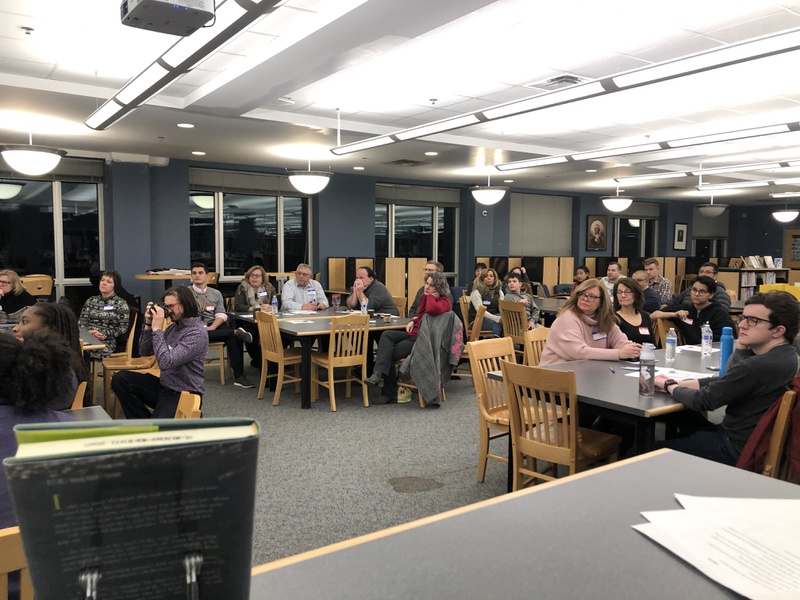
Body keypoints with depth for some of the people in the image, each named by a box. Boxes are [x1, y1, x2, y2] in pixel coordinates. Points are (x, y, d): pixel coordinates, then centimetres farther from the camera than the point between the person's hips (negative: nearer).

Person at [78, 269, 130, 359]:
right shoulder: (91, 301, 20)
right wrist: (89, 331, -8)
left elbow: (123, 328, 1)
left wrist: (105, 335, -11)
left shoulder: (121, 304, 6)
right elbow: (81, 322, 14)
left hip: (106, 342, -4)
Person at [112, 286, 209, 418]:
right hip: (164, 387, 9)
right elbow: (146, 352, 13)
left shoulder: (197, 333, -20)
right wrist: (148, 324, -1)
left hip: (184, 395, -9)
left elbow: (166, 363, -28)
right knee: (120, 379, -3)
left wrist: (157, 328, -22)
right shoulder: (174, 325, 8)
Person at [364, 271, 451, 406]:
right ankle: (378, 374, -24)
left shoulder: (444, 301, -10)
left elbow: (432, 310, -35)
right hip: (414, 334, 8)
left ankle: (389, 395, -6)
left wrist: (431, 296, -15)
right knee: (386, 335, -17)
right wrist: (413, 321, 12)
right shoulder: (425, 297, 14)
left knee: (389, 354, -15)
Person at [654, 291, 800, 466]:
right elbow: (728, 379, 8)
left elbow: (703, 401, -21)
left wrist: (669, 386, -2)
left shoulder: (759, 366, -30)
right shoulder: (785, 355, 0)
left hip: (738, 451, -9)